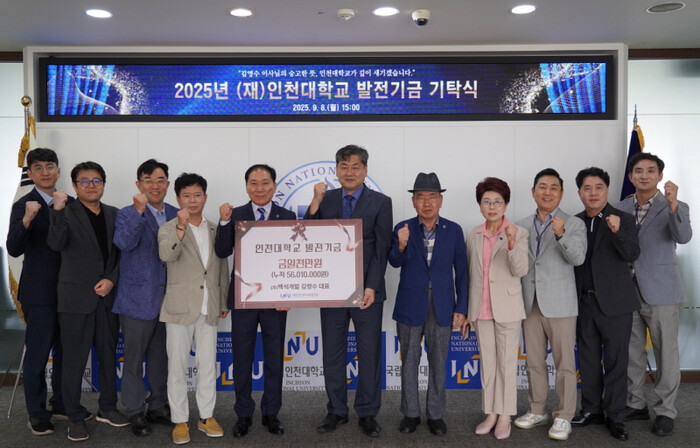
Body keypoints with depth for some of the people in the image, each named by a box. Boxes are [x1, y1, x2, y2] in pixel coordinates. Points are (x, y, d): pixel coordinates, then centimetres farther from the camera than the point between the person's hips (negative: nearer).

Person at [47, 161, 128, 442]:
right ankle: (75, 417, 15)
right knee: (74, 359, 3)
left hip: (108, 296, 4)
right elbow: (56, 244, -21)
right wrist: (58, 210, -32)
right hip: (76, 298, -4)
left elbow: (122, 253, 8)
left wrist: (111, 279, -6)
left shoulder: (114, 214, 8)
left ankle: (107, 408, 28)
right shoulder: (65, 213, -4)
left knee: (109, 355, 14)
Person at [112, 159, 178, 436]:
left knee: (160, 356, 15)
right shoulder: (128, 214, -4)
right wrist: (139, 211, -32)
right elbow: (124, 243, -23)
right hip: (138, 298, -4)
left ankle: (158, 406, 28)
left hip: (168, 298, 4)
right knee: (134, 357, 6)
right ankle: (136, 411, 19)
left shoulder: (176, 215, 8)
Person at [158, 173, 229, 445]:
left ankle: (206, 416, 21)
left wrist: (224, 302, 12)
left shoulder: (215, 230, 10)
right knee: (177, 366, 3)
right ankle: (180, 420, 14)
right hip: (180, 307, -3)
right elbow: (166, 255, -22)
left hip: (209, 308, 3)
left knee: (208, 365, 9)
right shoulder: (169, 229, -1)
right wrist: (181, 227, -33)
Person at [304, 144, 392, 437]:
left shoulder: (380, 202, -2)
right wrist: (315, 203, -15)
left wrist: (372, 288, -14)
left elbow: (381, 249, -6)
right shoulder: (325, 199, 6)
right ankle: (336, 411, 24)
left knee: (369, 354, 7)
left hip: (367, 291, -2)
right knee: (332, 355, 10)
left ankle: (367, 413, 21)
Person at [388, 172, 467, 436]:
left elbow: (461, 272, 1)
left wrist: (461, 308, -3)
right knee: (409, 363, 10)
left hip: (442, 309, 0)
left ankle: (435, 415, 24)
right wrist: (401, 246, -33)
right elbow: (394, 263, -12)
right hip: (410, 308, 0)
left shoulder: (454, 231, -1)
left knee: (438, 363, 10)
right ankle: (410, 414, 25)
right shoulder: (403, 229, -2)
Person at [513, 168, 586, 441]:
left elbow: (578, 258, -17)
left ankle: (563, 417, 12)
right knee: (534, 362, 13)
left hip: (559, 304, -4)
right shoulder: (522, 226, 9)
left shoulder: (574, 224, -2)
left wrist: (561, 234, -32)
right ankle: (537, 411, 26)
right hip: (530, 304, 4)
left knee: (564, 363, 2)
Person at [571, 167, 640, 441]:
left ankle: (615, 416, 13)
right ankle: (591, 410, 25)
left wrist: (618, 232, -32)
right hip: (584, 302, 4)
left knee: (615, 361, 3)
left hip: (614, 303, -3)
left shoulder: (623, 219, -3)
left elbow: (632, 255, -15)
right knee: (588, 360, 12)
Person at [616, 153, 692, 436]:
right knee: (631, 352, 12)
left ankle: (665, 411, 16)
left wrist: (673, 205, -36)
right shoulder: (621, 209, 8)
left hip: (660, 293, -4)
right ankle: (636, 404, 26)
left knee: (666, 354, 3)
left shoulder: (674, 207, -4)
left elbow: (683, 238, -23)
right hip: (628, 292, 4)